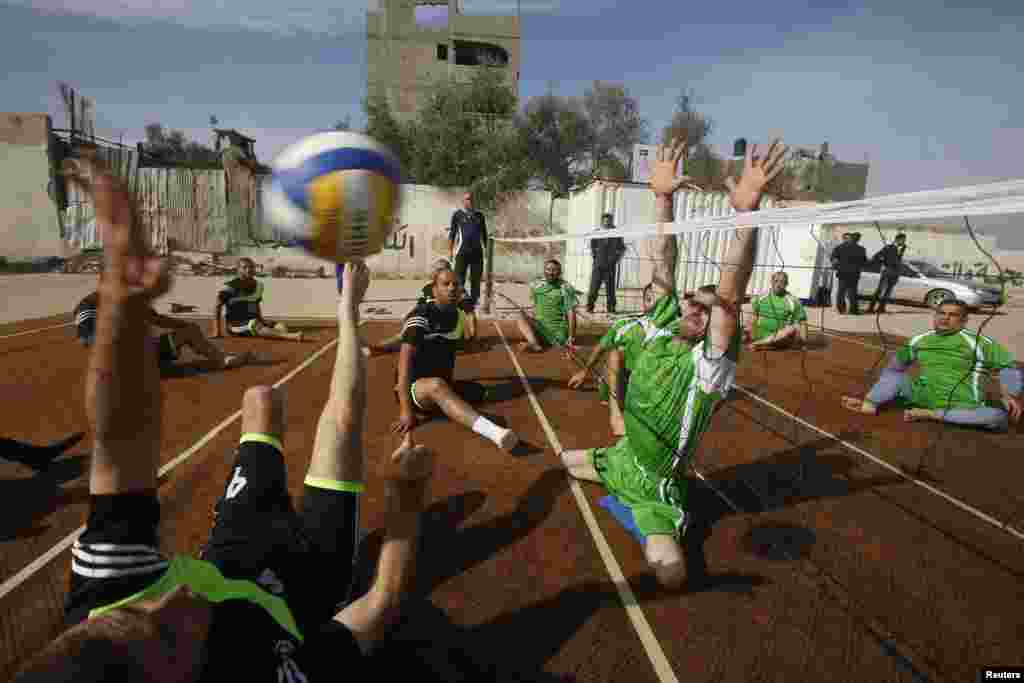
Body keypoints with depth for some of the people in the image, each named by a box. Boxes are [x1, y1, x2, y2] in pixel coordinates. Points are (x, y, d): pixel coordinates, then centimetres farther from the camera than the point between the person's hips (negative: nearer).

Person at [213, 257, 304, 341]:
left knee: (281, 326, -21)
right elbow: (217, 307, -4)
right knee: (256, 326, -38)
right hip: (236, 325, -6)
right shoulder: (231, 286, -7)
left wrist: (262, 320, 9)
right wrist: (217, 330, -9)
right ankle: (288, 336, -63)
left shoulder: (258, 285, 11)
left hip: (254, 322, 6)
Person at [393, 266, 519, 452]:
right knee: (436, 386, -41)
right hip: (413, 387, -8)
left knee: (477, 391, -14)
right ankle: (492, 431, -60)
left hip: (442, 384, 8)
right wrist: (405, 410, -33)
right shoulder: (420, 316, -17)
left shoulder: (454, 314, 5)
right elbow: (405, 361, -26)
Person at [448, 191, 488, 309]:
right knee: (459, 278, -4)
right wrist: (450, 250, 0)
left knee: (476, 277, 5)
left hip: (477, 251, 3)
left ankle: (475, 299, 12)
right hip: (462, 251, -3)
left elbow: (484, 234, 18)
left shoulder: (479, 215, 14)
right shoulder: (457, 215, 5)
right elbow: (452, 233, 5)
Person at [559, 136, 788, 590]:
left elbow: (730, 297, -41)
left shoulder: (709, 363, -25)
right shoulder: (662, 329, -7)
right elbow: (663, 269, -11)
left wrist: (746, 212, -52)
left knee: (671, 574, -25)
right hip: (622, 458, 7)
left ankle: (659, 526, 6)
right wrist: (664, 197, -20)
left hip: (656, 487, -6)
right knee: (566, 460, 26)